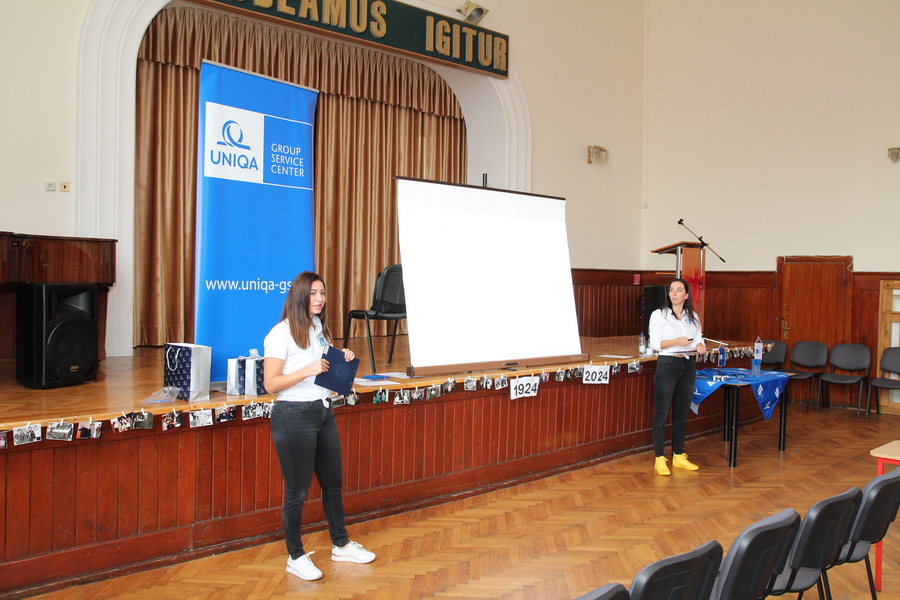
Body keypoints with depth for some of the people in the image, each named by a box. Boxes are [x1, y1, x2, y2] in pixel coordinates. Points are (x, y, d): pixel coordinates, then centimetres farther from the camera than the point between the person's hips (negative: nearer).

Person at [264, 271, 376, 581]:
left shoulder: (320, 328, 10)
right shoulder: (281, 334, -14)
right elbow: (270, 384, -17)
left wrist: (343, 359, 2)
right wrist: (308, 370, -26)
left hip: (323, 412, 8)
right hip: (294, 416, -8)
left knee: (333, 482, 17)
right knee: (297, 490, 3)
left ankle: (341, 545, 33)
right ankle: (295, 557, 20)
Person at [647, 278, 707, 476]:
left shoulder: (693, 316, 11)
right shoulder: (659, 315, -2)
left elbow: (698, 340, 13)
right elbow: (654, 343, -8)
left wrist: (700, 346, -10)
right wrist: (676, 341, -23)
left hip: (688, 366, 4)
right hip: (667, 365, -4)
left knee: (681, 414, 12)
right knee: (661, 414, -2)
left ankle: (679, 456, 23)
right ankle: (659, 459, 5)